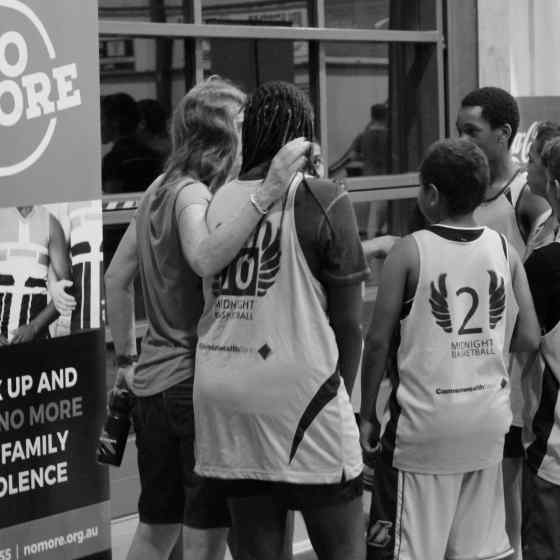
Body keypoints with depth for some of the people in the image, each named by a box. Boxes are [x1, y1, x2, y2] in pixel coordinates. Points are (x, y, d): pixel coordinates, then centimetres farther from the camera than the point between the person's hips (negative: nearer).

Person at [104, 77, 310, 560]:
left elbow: (117, 279, 18)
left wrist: (126, 358, 23)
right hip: (198, 381, -9)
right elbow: (205, 260, -37)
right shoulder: (191, 194, -15)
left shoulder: (160, 190, 11)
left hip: (152, 381, 9)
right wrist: (267, 194, -41)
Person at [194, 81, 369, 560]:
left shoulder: (219, 200, 8)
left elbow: (209, 304, 11)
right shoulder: (323, 201, -4)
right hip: (298, 388, -5)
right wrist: (342, 394, 11)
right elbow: (347, 321, -3)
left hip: (222, 393, 5)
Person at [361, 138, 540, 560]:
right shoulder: (504, 249, 2)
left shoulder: (410, 252, -9)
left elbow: (379, 340, -9)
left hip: (427, 420, -4)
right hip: (489, 420, 4)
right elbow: (529, 339, 2)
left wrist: (367, 415, 1)